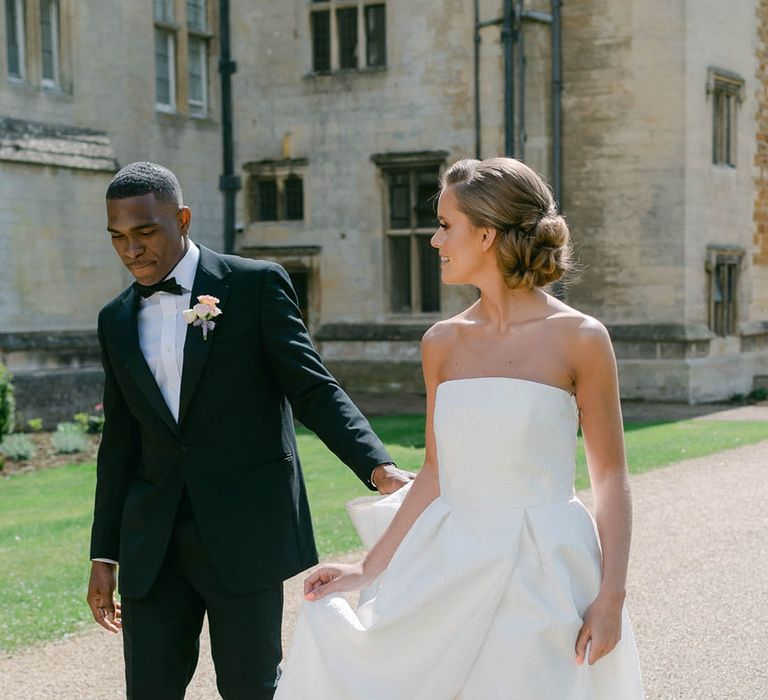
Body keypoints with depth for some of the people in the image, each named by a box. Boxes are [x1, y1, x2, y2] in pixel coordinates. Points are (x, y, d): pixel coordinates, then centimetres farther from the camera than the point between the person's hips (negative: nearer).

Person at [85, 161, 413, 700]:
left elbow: (314, 390, -7)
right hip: (151, 546, 4)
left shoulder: (256, 285, -3)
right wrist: (104, 555, 15)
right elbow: (120, 443, 16)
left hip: (245, 532, -4)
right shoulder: (116, 321, 12)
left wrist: (379, 468, -22)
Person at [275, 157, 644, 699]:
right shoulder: (443, 343, 5)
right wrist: (370, 569, 9)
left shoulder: (579, 339, -7)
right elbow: (435, 473, 11)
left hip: (543, 573, -4)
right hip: (451, 569, 4)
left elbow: (611, 477, -5)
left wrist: (612, 597, -11)